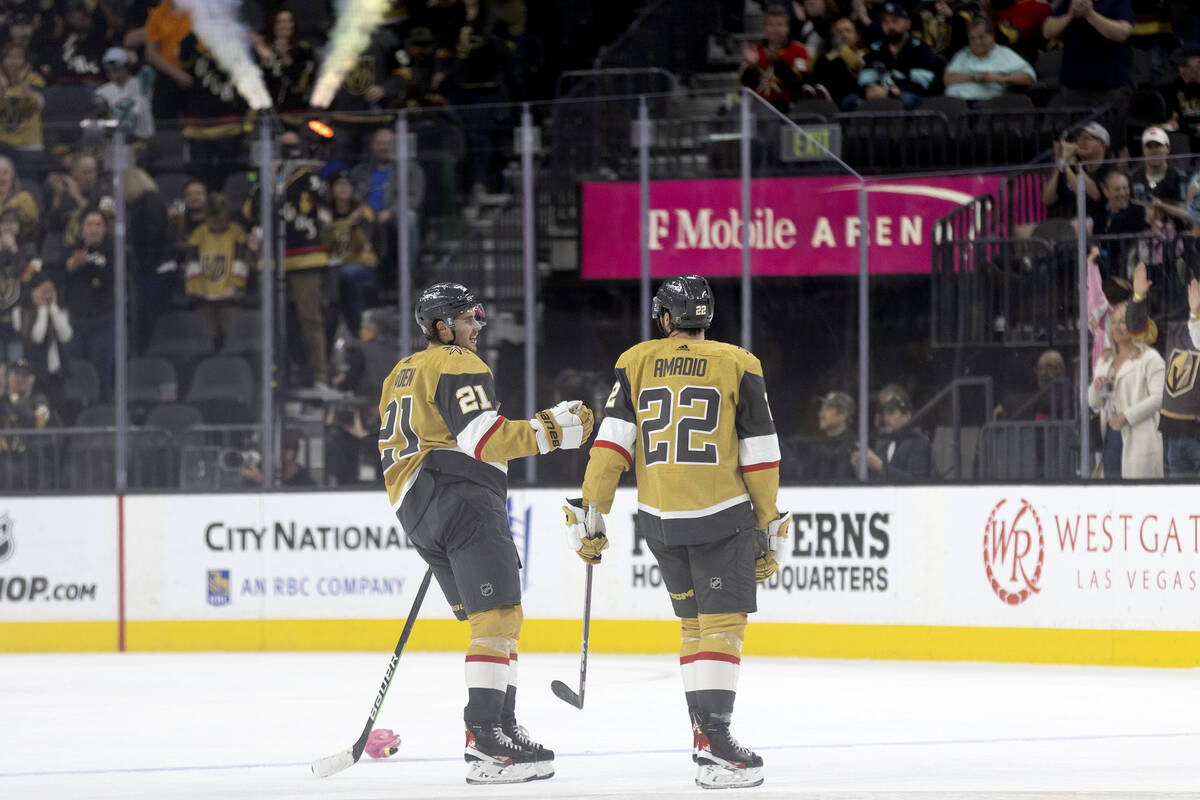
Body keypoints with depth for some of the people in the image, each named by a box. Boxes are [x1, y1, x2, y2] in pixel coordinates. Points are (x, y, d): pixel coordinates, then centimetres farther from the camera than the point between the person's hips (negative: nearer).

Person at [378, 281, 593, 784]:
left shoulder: (401, 375, 25)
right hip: (464, 498, -10)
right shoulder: (459, 366, -5)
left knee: (491, 621, 15)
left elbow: (393, 449, 28)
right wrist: (550, 431, -15)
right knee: (497, 615, -15)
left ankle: (500, 726, 12)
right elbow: (483, 436, -18)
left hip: (416, 512, 10)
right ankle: (485, 737, -26)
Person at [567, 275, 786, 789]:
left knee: (694, 620, 20)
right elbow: (760, 456, 0)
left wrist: (590, 516, 2)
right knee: (722, 624, -8)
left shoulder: (636, 363, 7)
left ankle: (703, 726, 20)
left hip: (659, 517, 4)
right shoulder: (738, 366, 1)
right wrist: (768, 531, 7)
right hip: (720, 516, -4)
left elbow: (612, 442, 0)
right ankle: (713, 743, -22)